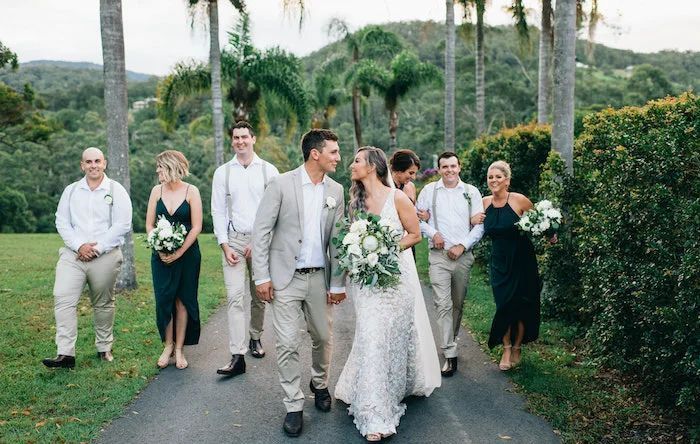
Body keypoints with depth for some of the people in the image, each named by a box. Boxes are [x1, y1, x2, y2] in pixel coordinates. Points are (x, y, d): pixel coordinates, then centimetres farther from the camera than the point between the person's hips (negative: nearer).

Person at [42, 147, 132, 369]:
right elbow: (62, 222, 5)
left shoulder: (116, 190, 1)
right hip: (73, 254, 2)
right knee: (63, 298, -12)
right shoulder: (71, 190, 10)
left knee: (103, 304, 8)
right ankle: (66, 353, -11)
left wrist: (97, 248, -12)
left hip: (105, 257, -2)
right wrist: (79, 246, -10)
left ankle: (104, 348, 23)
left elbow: (122, 225, -7)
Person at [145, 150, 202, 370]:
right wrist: (160, 249, -9)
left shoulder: (191, 191, -5)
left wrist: (179, 252, -13)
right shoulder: (157, 191, 4)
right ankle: (168, 346, 17)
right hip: (162, 256, 3)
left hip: (187, 255, -2)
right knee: (163, 300, 2)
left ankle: (179, 349, 13)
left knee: (183, 300, 4)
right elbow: (149, 224, 6)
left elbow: (196, 227, -7)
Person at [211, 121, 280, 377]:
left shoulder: (269, 171, 2)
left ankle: (255, 339, 32)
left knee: (259, 295, 9)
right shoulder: (223, 173, 5)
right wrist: (225, 246, -5)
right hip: (233, 240, 0)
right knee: (235, 296, -8)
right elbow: (218, 211, 4)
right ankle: (237, 357, -9)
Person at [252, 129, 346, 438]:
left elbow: (338, 240, 5)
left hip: (320, 277, 4)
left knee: (323, 337, 14)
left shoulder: (336, 191, 4)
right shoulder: (281, 184, -8)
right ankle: (294, 406, 13)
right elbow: (261, 231, -7)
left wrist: (338, 283, 3)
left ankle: (320, 384, 41)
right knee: (287, 344, -2)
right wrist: (261, 276, -11)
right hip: (285, 278, -4)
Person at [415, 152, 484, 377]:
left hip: (463, 255, 2)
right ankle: (450, 354, -8)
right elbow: (417, 219, 7)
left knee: (458, 303, 12)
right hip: (439, 255, -2)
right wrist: (433, 233, -10)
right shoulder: (429, 190, 3)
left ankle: (451, 340, 33)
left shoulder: (471, 192, 5)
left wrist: (462, 245, -7)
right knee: (443, 304, -9)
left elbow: (480, 225, 3)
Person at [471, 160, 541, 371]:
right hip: (499, 262, 3)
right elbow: (482, 230, 16)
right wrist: (474, 221, -5)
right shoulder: (485, 203, -1)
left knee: (520, 305, 6)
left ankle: (516, 348, 25)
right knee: (504, 305, 1)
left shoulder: (519, 200, -13)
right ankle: (506, 349, 15)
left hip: (521, 261, -3)